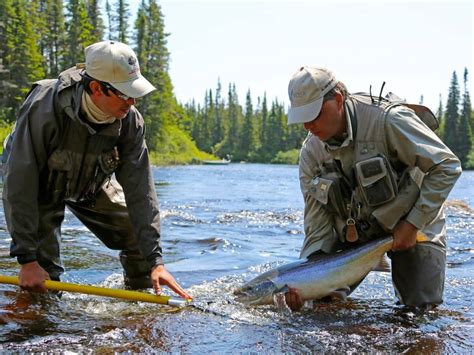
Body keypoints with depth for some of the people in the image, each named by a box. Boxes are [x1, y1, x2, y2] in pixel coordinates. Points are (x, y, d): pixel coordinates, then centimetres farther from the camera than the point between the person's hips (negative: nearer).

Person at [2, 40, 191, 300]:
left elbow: (139, 190, -23)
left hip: (92, 187, 4)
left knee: (142, 237, 0)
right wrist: (27, 259, -35)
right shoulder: (43, 109, -38)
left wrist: (155, 260, -27)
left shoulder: (130, 121, -26)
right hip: (42, 188, -4)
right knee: (42, 271, -16)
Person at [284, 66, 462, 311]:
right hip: (355, 233, 4)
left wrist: (412, 224, -23)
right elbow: (317, 225, -8)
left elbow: (447, 167, -22)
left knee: (422, 307, -9)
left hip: (410, 226, -4)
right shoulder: (311, 153, -11)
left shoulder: (388, 120, -27)